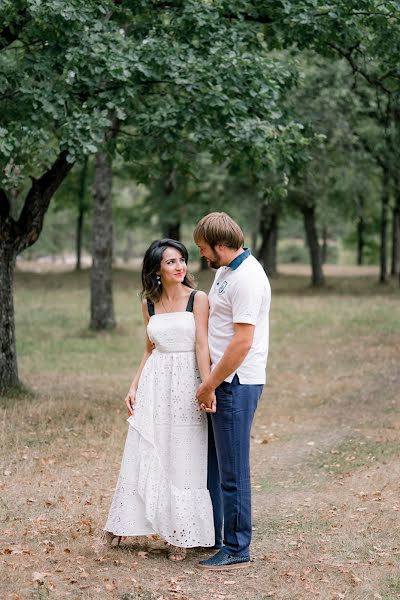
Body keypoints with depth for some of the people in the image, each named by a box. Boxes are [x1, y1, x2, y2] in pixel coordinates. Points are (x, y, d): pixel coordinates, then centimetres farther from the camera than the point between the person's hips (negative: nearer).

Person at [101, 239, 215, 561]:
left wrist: (207, 388, -21)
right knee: (144, 456, 8)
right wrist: (134, 387, 9)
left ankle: (181, 534, 11)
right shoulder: (149, 304, 9)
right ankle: (123, 523, 20)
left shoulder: (198, 299, -4)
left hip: (187, 382, -4)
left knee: (183, 459, 2)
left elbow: (202, 345, -12)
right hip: (155, 384, 4)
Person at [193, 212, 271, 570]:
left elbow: (243, 342, -23)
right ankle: (211, 536, 30)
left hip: (237, 383, -10)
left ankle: (237, 551, 6)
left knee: (233, 470, -3)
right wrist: (209, 383, 17)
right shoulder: (225, 271, 14)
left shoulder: (247, 278, -18)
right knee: (212, 462, 18)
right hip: (221, 381, 10)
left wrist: (209, 385, -16)